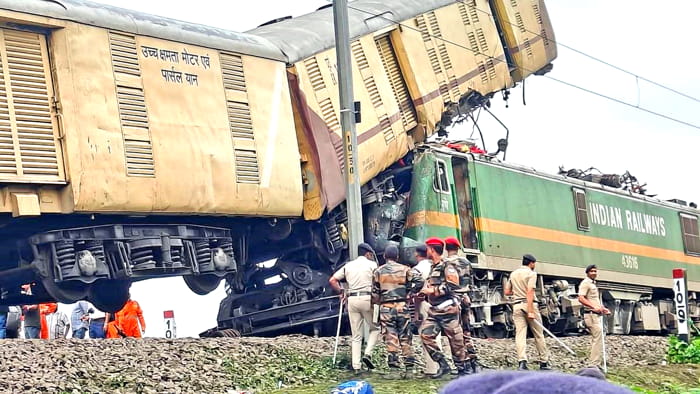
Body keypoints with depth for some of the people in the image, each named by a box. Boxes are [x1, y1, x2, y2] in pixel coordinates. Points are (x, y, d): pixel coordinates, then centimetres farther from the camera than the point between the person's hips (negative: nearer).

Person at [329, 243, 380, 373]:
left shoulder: (348, 265, 16)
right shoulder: (372, 264, 5)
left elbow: (332, 280, 10)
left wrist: (341, 292, 19)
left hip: (352, 299, 4)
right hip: (367, 298, -4)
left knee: (356, 335, 7)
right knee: (375, 328, 13)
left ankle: (356, 367, 2)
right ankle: (368, 354, -8)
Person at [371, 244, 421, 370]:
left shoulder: (378, 271, 3)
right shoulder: (404, 269, 2)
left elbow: (375, 292, 4)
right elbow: (418, 280, -7)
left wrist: (377, 302, 20)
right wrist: (410, 292, 4)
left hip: (386, 307, 0)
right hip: (402, 306, 0)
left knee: (390, 335, 1)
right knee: (405, 334, 8)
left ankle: (393, 358, -8)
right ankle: (409, 360, 8)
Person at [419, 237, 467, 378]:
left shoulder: (447, 267, -7)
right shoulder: (433, 268, 20)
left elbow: (453, 285, -18)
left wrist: (433, 290, -16)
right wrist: (424, 293, 17)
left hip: (448, 309, -8)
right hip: (434, 310, 8)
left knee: (455, 339, -2)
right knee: (426, 334, -7)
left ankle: (461, 368, 10)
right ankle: (443, 365, -3)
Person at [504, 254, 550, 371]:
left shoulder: (513, 274, 14)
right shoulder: (531, 273, -4)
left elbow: (507, 292, 16)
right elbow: (530, 292, -15)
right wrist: (531, 311, -20)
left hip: (517, 305, 4)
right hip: (529, 304, -4)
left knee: (520, 334, -5)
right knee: (538, 335, 6)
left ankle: (522, 361, -21)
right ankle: (544, 362, 11)